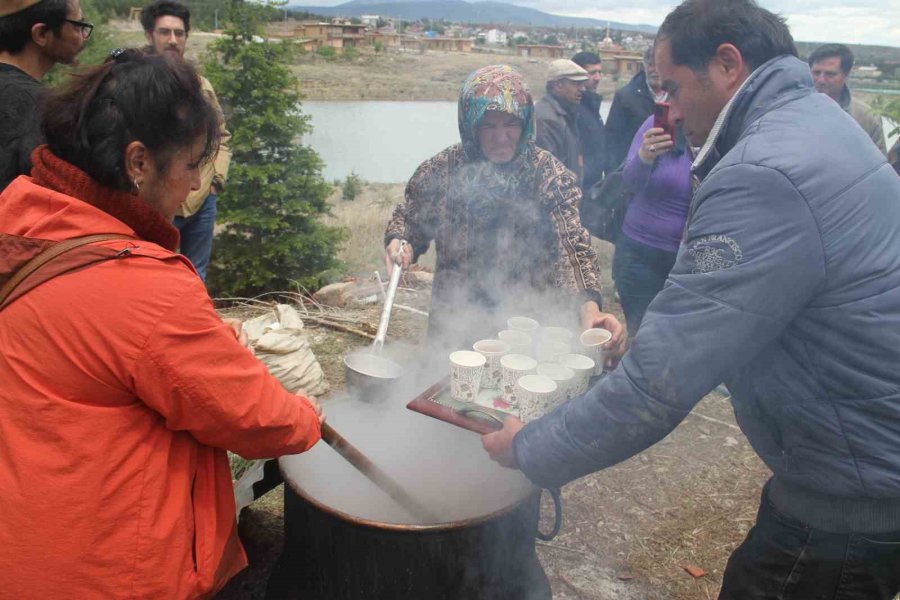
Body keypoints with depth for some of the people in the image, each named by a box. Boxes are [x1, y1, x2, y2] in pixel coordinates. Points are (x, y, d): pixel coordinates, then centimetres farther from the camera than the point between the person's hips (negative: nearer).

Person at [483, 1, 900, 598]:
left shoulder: (765, 177, -29)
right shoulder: (817, 117, 6)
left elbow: (657, 386, -30)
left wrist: (527, 449, -17)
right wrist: (644, 326, 12)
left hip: (852, 507, -9)